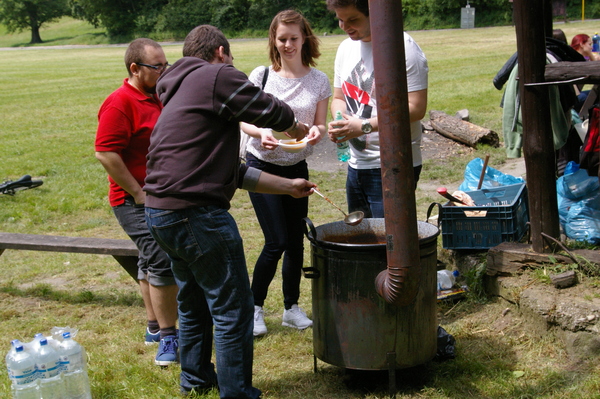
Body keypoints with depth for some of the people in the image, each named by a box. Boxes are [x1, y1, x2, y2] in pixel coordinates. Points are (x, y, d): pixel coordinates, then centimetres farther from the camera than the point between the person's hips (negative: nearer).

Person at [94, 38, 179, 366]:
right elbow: (105, 154, -22)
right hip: (137, 202, -9)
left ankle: (154, 327, 28)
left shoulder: (158, 97, 12)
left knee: (151, 261, 17)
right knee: (164, 263, -13)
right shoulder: (120, 103, -17)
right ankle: (168, 338, -6)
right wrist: (138, 193, -20)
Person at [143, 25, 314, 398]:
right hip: (196, 214, -10)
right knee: (233, 310, 0)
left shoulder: (179, 93, 23)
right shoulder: (216, 76, -7)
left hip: (161, 212, 10)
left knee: (195, 303, 25)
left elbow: (231, 170, 22)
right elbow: (270, 111, -5)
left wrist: (287, 186, 23)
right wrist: (296, 127, 19)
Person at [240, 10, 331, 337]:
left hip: (297, 167, 3)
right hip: (262, 165, -3)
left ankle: (292, 309, 22)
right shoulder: (261, 76, -7)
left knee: (296, 240, 6)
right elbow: (245, 120, -6)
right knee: (276, 242, -9)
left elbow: (320, 125, 0)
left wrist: (316, 132, -24)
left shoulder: (318, 81, -1)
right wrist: (261, 133, -28)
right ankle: (255, 307, 9)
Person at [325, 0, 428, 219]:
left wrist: (365, 126, -24)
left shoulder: (403, 47, -12)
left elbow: (416, 107, -18)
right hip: (356, 165, 8)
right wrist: (339, 122, -4)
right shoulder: (346, 48, 11)